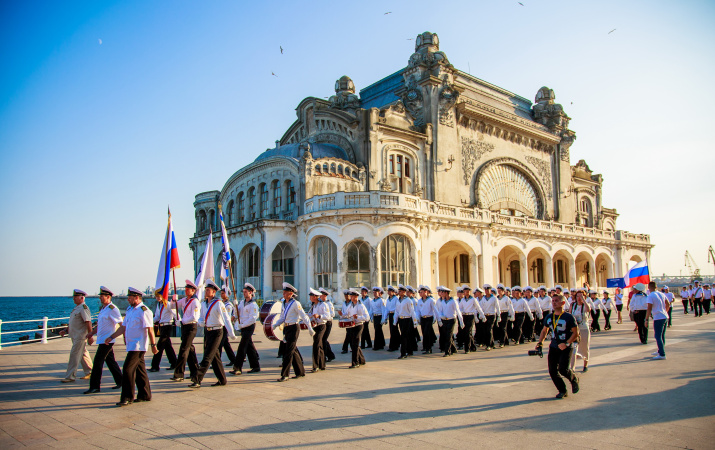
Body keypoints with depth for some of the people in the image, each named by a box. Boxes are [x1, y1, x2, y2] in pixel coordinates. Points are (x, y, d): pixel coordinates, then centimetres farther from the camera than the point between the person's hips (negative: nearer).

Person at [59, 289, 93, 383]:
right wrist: (66, 330, 17)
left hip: (80, 336, -10)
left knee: (74, 355, -8)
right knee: (83, 354, 15)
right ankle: (89, 373, 23)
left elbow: (88, 322, -21)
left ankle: (70, 376, -4)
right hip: (75, 336, 10)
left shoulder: (83, 308, -15)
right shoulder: (76, 308, 16)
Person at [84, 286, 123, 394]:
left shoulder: (112, 309, -15)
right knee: (110, 361, 14)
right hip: (102, 339, 10)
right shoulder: (103, 309, 14)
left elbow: (121, 324, -18)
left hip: (107, 340, -10)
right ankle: (120, 381, 23)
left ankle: (94, 386, 0)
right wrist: (91, 334, 18)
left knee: (98, 362, -7)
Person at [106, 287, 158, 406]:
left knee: (128, 370, -10)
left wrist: (153, 345, -19)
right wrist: (111, 337, 16)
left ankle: (127, 398, -2)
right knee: (139, 370, 13)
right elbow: (123, 327, 22)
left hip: (138, 346, -9)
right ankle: (145, 395, 20)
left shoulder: (144, 311, -14)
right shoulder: (129, 310, 15)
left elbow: (150, 329, -17)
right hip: (131, 345, 9)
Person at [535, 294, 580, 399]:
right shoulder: (548, 317, 5)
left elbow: (575, 333, -10)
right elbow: (544, 331, 18)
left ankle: (574, 379, 20)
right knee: (552, 371, 1)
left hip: (566, 348, -5)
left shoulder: (569, 317, -11)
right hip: (553, 347, 5)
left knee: (563, 369, -15)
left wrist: (566, 344, -20)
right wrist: (540, 342, 6)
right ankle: (562, 391, 20)